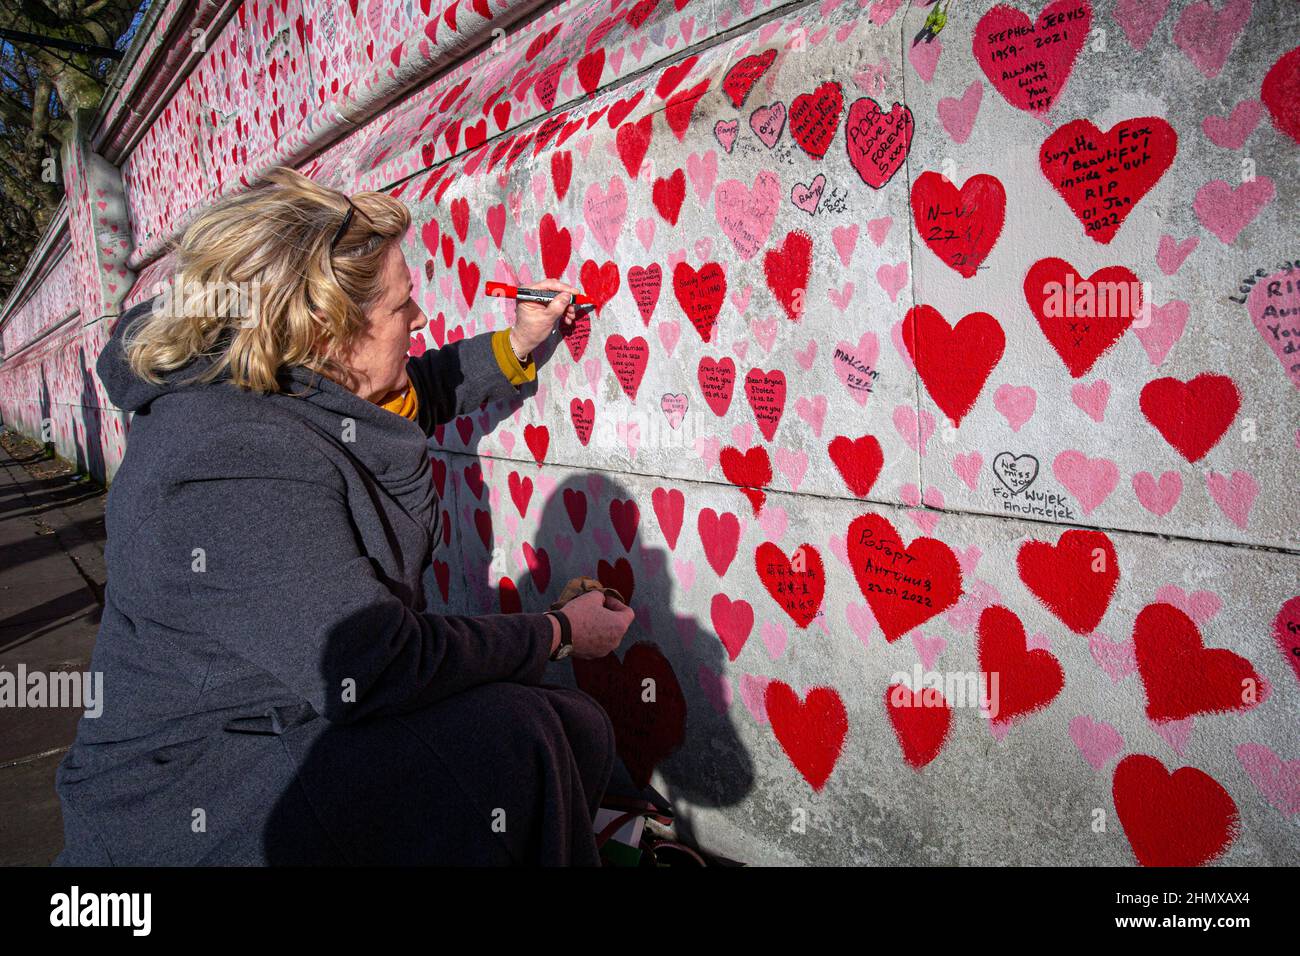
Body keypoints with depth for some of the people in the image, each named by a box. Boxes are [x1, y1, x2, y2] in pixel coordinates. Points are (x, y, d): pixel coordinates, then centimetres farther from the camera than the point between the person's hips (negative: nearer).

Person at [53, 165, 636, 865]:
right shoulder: (233, 466, -29)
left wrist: (516, 344, 12)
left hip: (299, 717, 9)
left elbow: (409, 394, 22)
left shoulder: (302, 389, 0)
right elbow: (373, 671, -32)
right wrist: (556, 634, -20)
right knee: (504, 736, -27)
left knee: (576, 728, -3)